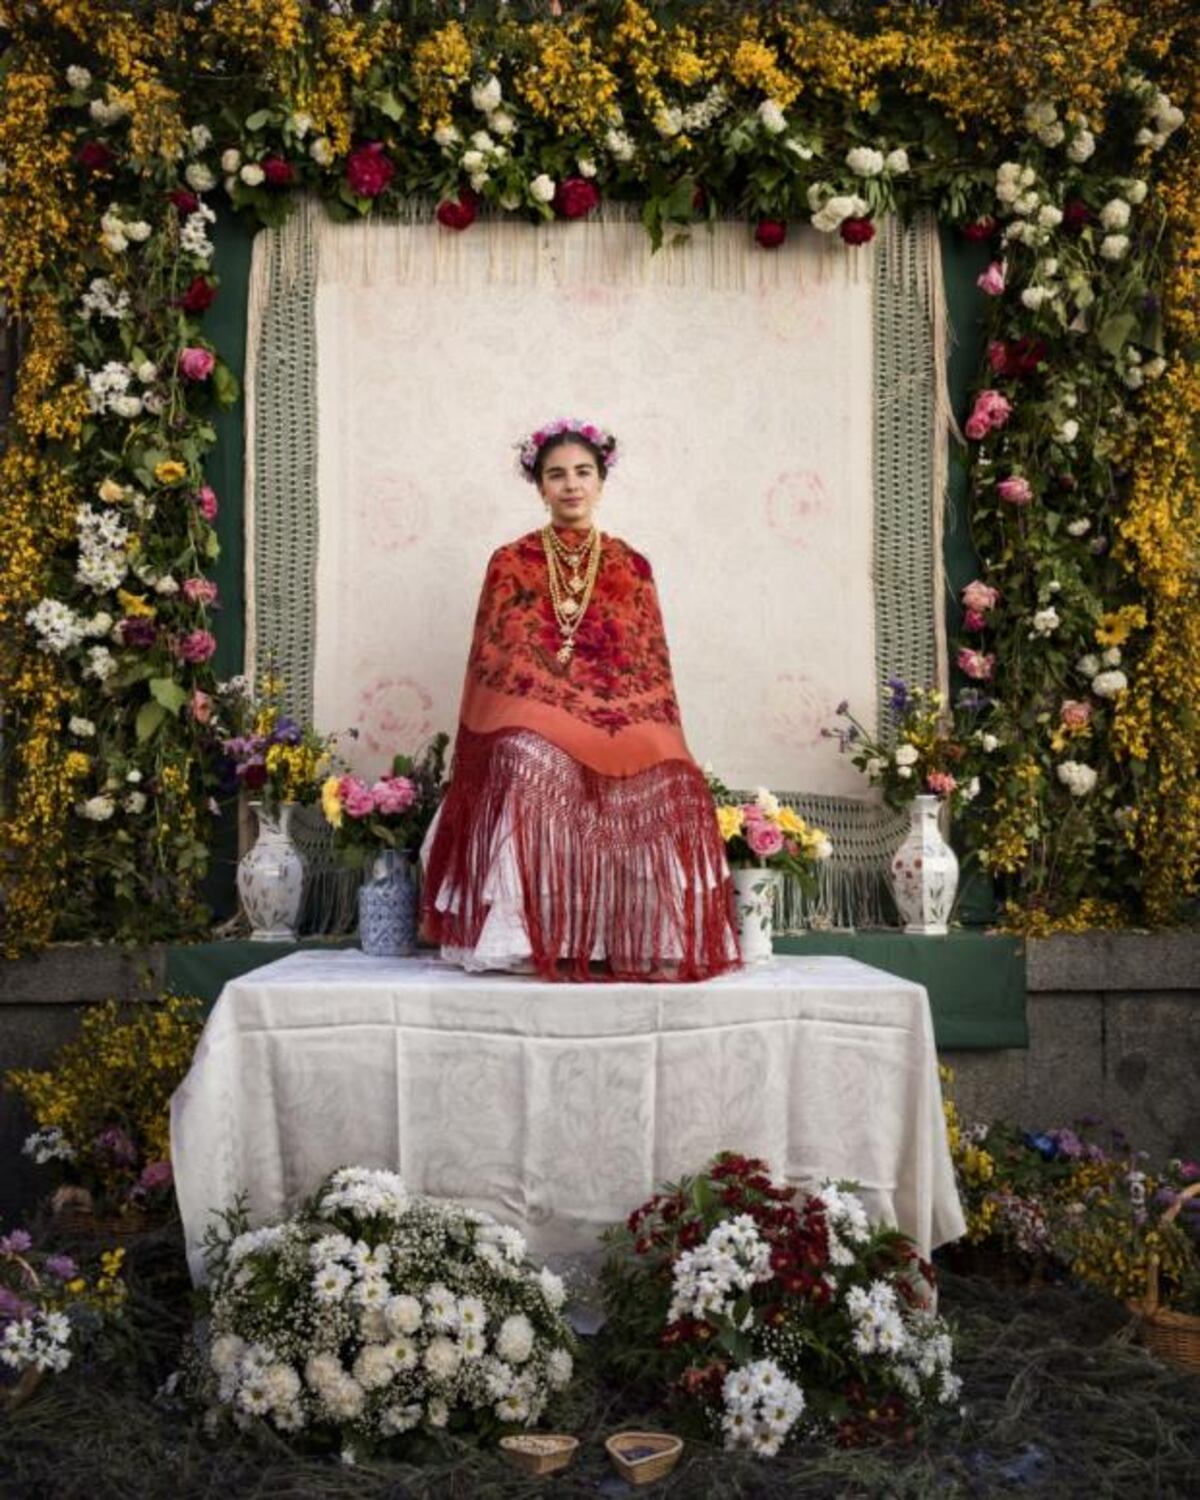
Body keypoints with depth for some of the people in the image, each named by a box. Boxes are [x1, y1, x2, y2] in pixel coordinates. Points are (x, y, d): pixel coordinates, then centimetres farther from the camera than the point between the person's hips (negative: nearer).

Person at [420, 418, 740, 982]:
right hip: (530, 728, -1)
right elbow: (491, 662, 7)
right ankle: (542, 943, -28)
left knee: (665, 792, -27)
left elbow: (650, 667, 11)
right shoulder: (510, 564, 11)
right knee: (533, 776, -35)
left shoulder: (631, 568, 14)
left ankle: (623, 944, -17)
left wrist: (659, 752, 1)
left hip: (615, 728, 2)